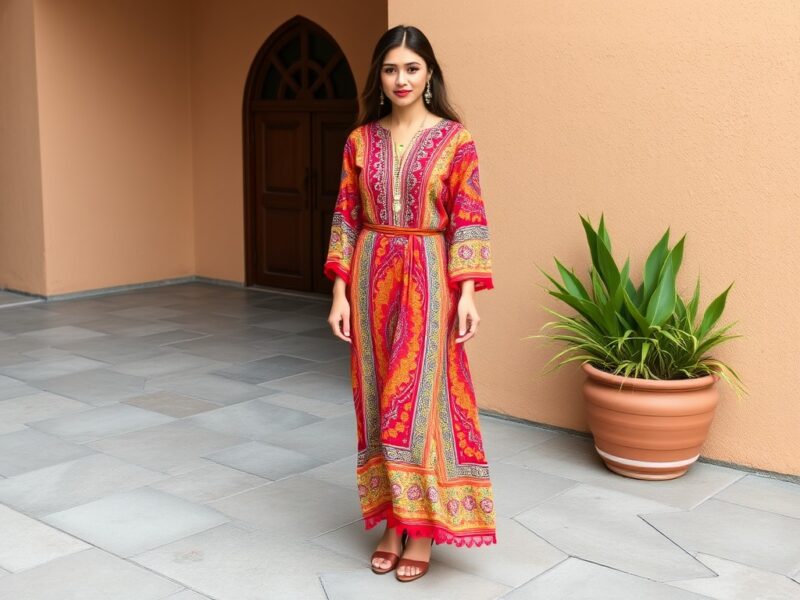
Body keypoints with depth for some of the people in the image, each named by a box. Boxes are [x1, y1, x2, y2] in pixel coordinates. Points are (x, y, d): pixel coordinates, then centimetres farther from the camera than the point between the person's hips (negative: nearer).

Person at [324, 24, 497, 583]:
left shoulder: (455, 138, -3)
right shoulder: (361, 140, 6)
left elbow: (468, 220, -6)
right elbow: (346, 218, 6)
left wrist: (467, 295, -13)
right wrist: (340, 292, 0)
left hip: (428, 281, -4)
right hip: (371, 279, 4)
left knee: (419, 403, -2)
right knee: (379, 403, 8)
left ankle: (423, 528, 12)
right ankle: (392, 521, 22)